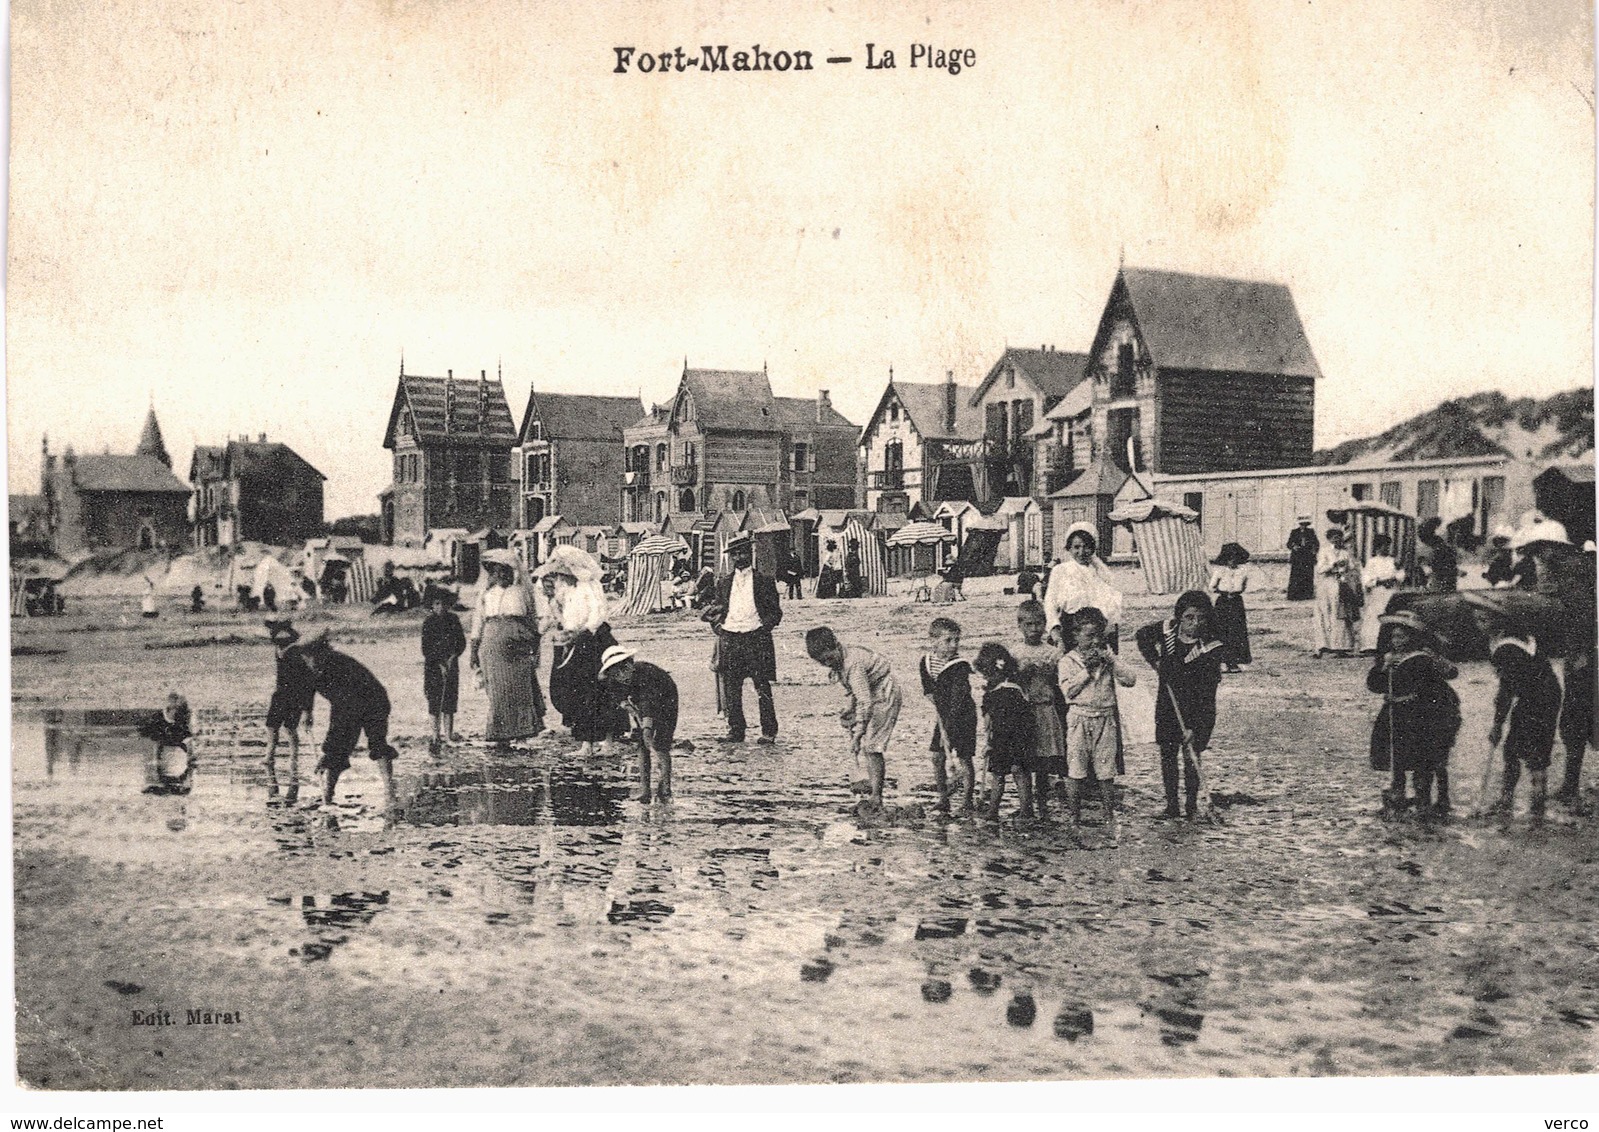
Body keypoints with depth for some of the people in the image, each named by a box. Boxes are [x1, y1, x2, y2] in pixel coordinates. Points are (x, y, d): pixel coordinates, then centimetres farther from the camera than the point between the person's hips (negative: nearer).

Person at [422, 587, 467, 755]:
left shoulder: (453, 620, 3)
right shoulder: (428, 622, -6)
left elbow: (461, 642, 7)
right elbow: (425, 648, -7)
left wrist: (453, 656, -8)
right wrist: (440, 664, -12)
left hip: (451, 664, 3)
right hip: (433, 665, -3)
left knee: (451, 697, 6)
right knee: (435, 700, -5)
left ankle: (448, 733, 16)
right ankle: (436, 737, -3)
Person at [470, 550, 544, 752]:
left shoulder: (522, 593, 11)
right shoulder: (486, 595, 13)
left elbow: (533, 624, 13)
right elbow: (477, 625, 13)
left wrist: (535, 651, 7)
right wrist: (473, 652, 8)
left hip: (518, 650, 0)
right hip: (493, 648, 0)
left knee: (520, 691, -2)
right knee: (499, 693, -4)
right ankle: (500, 738, -2)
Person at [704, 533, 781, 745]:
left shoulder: (764, 581, 5)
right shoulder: (723, 582, 13)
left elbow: (776, 612, 5)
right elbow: (717, 608, 21)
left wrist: (764, 627, -10)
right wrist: (717, 626, 4)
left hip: (756, 639, -3)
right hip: (729, 639, 3)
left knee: (762, 688, -3)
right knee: (731, 689, 4)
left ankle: (769, 732, 4)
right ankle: (735, 730, 15)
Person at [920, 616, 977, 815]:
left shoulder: (960, 666, -22)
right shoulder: (926, 661, -5)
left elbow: (956, 701, -25)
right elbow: (929, 693, -1)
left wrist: (947, 728, -27)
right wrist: (941, 723, -9)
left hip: (963, 716, -5)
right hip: (943, 716, 5)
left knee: (963, 758, -4)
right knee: (937, 756, 4)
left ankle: (966, 802, 5)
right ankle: (943, 799, 17)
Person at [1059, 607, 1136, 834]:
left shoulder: (1107, 657, 8)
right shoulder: (1067, 661, 0)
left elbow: (1130, 680, 0)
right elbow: (1068, 690, -11)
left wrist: (1111, 662, -11)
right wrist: (1087, 669, -14)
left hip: (1106, 719, 2)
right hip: (1079, 719, -2)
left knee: (1106, 772, 4)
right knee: (1076, 771, 2)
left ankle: (1110, 817, 13)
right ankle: (1075, 816, 13)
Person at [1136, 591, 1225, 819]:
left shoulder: (1211, 648, -21)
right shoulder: (1166, 630, -10)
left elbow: (1206, 693, -23)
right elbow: (1143, 636, 15)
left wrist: (1194, 727, -27)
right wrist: (1155, 660, 0)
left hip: (1197, 709, -4)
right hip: (1168, 705, 4)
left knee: (1191, 757, 0)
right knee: (1167, 754, 9)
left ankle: (1191, 805, 15)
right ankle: (1171, 805, 20)